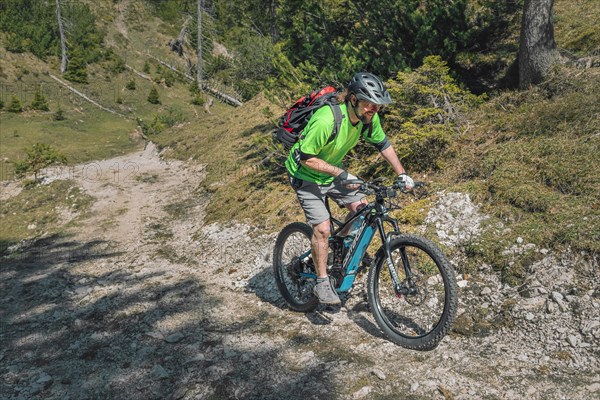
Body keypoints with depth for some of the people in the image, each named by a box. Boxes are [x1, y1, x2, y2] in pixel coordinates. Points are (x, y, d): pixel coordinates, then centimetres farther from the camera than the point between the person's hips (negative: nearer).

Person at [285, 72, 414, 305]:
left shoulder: (369, 117, -13)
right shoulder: (326, 120, -35)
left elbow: (383, 144, 4)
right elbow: (307, 158, -29)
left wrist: (401, 174, -3)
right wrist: (340, 173, -33)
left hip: (333, 173, 7)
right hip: (306, 175, -7)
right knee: (322, 228, -14)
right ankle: (322, 283, 4)